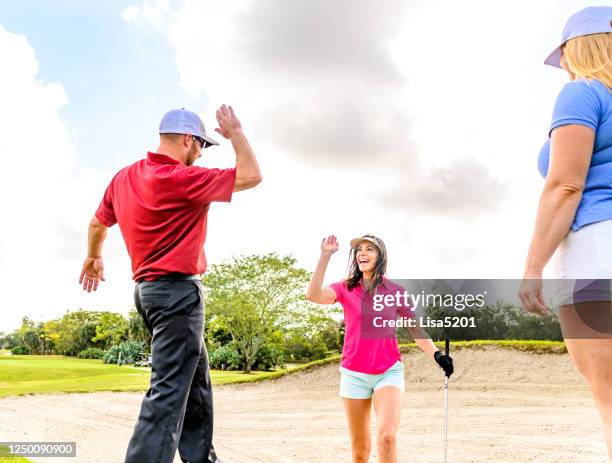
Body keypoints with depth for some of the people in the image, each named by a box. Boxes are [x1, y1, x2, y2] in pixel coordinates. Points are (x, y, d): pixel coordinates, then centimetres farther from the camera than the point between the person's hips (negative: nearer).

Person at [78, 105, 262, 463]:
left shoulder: (124, 178, 9)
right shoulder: (182, 178, -16)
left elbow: (98, 223, 24)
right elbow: (251, 176, -15)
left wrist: (94, 258, 42)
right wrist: (236, 133, 0)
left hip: (148, 287, 10)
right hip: (178, 290, -10)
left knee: (195, 380, 17)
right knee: (169, 391, -9)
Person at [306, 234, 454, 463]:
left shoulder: (395, 291, 1)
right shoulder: (345, 288, 0)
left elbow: (415, 328, 4)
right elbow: (314, 295, -18)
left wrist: (436, 355, -11)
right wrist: (325, 256, -22)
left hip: (389, 371, -1)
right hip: (353, 374, 1)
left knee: (386, 438, -19)